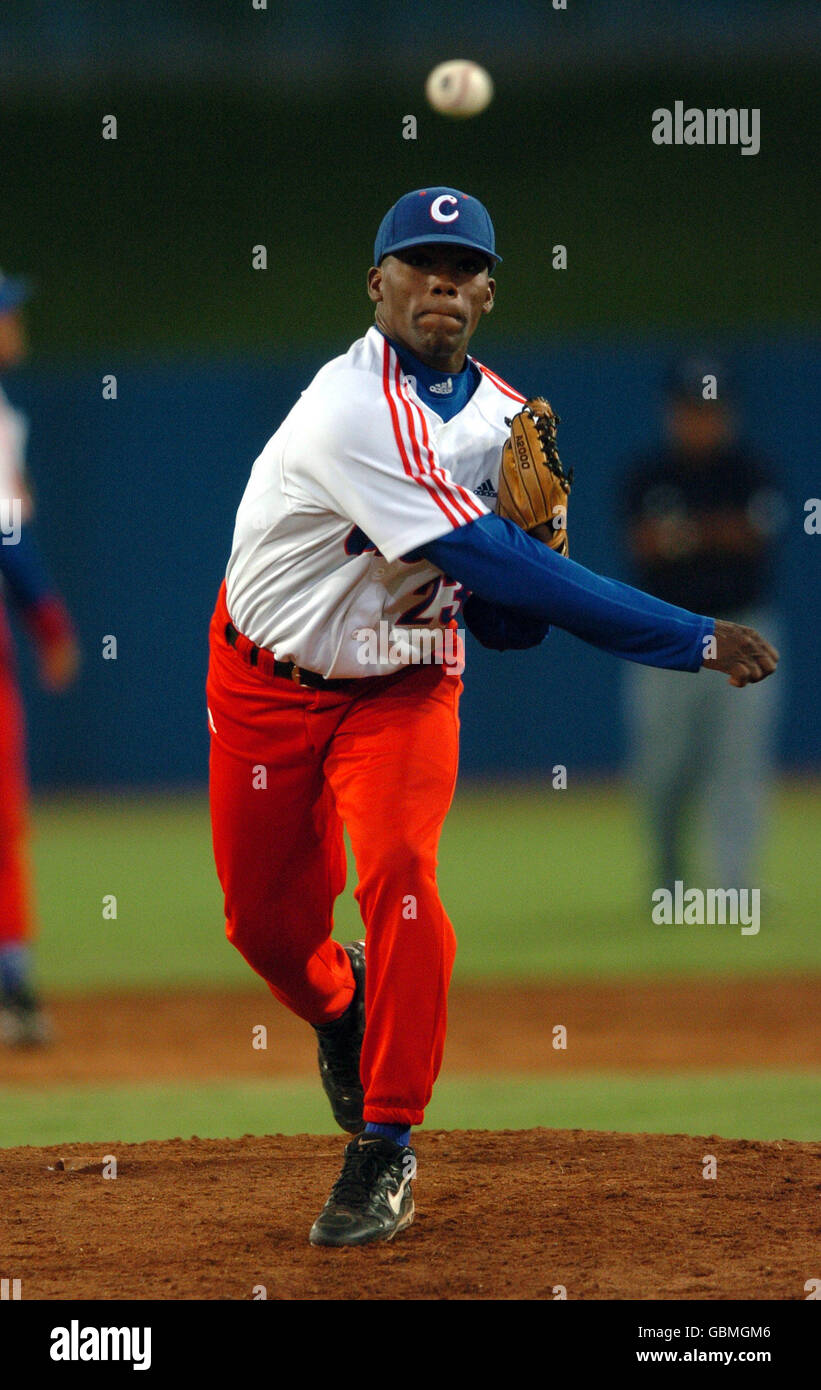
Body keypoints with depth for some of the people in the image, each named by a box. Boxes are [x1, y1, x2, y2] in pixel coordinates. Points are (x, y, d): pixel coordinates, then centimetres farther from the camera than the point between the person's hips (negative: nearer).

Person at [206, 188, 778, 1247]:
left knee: (401, 873, -21)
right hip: (269, 684, -3)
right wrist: (697, 641, -39)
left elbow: (506, 623, -4)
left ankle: (384, 1147, -11)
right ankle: (339, 1010, 44)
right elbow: (493, 563, -37)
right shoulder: (358, 409, -30)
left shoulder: (507, 423, -7)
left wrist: (532, 534, -27)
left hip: (403, 684, 3)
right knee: (266, 918, 7)